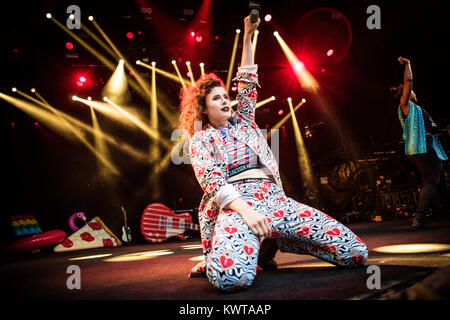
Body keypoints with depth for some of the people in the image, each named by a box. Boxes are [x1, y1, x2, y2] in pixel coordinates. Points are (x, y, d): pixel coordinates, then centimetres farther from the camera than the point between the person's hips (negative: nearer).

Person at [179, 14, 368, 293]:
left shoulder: (242, 121, 26)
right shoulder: (200, 140, 11)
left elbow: (248, 83, 24)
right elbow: (211, 181, -5)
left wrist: (248, 36, 14)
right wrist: (245, 209, -22)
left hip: (274, 197, 6)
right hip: (234, 204, -5)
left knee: (356, 254, -9)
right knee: (233, 277, -41)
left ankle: (279, 239, 12)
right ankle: (215, 260, -1)